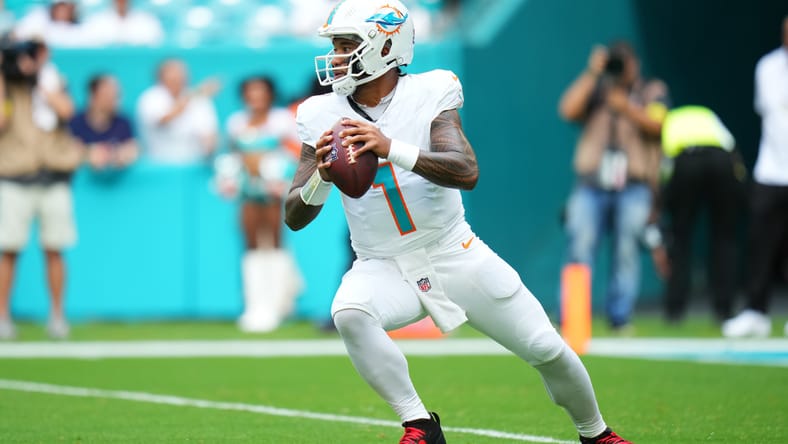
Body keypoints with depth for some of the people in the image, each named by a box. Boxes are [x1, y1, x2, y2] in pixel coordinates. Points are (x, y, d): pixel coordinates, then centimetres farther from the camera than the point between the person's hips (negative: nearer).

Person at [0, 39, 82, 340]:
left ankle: (57, 314, 11)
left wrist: (38, 79, -8)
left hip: (54, 175, 2)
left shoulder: (52, 81, 12)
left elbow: (65, 110, -9)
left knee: (54, 250, 2)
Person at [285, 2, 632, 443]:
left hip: (455, 255, -1)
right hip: (383, 268, 1)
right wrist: (321, 178, -28)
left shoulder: (428, 95, -11)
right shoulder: (324, 116, -5)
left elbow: (467, 172, -27)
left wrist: (393, 150, -41)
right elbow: (295, 217, -6)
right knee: (349, 313, -33)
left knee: (547, 351, 3)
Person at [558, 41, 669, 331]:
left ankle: (620, 317, -3)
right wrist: (592, 72, -3)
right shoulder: (595, 91, 17)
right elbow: (568, 110, -2)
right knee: (579, 250, -11)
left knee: (627, 251, -9)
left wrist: (627, 108, -22)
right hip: (591, 186, 0)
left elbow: (656, 125, -5)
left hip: (633, 188, 0)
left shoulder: (652, 92, 14)